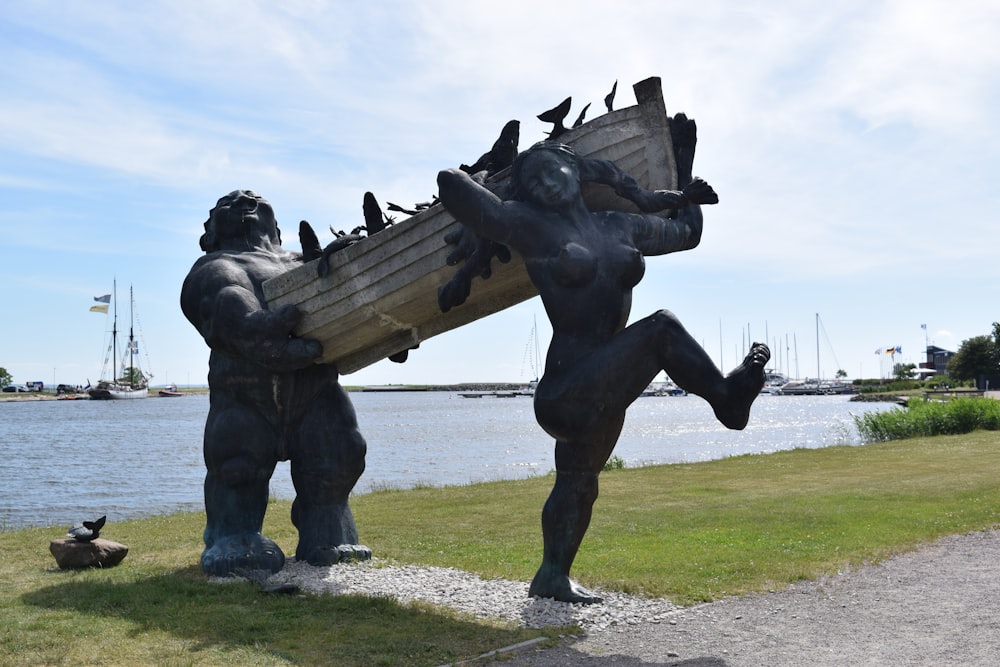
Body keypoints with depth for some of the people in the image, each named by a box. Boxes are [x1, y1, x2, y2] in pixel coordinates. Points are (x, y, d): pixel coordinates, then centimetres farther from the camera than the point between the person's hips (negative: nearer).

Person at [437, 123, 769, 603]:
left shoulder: (620, 228, 10)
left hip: (596, 391, 8)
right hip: (566, 396, -8)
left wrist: (685, 179, 24)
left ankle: (551, 577, 41)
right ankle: (727, 397, -1)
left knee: (577, 483, 22)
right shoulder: (530, 226, -7)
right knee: (661, 328, -20)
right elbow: (450, 182, -7)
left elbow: (687, 232, 24)